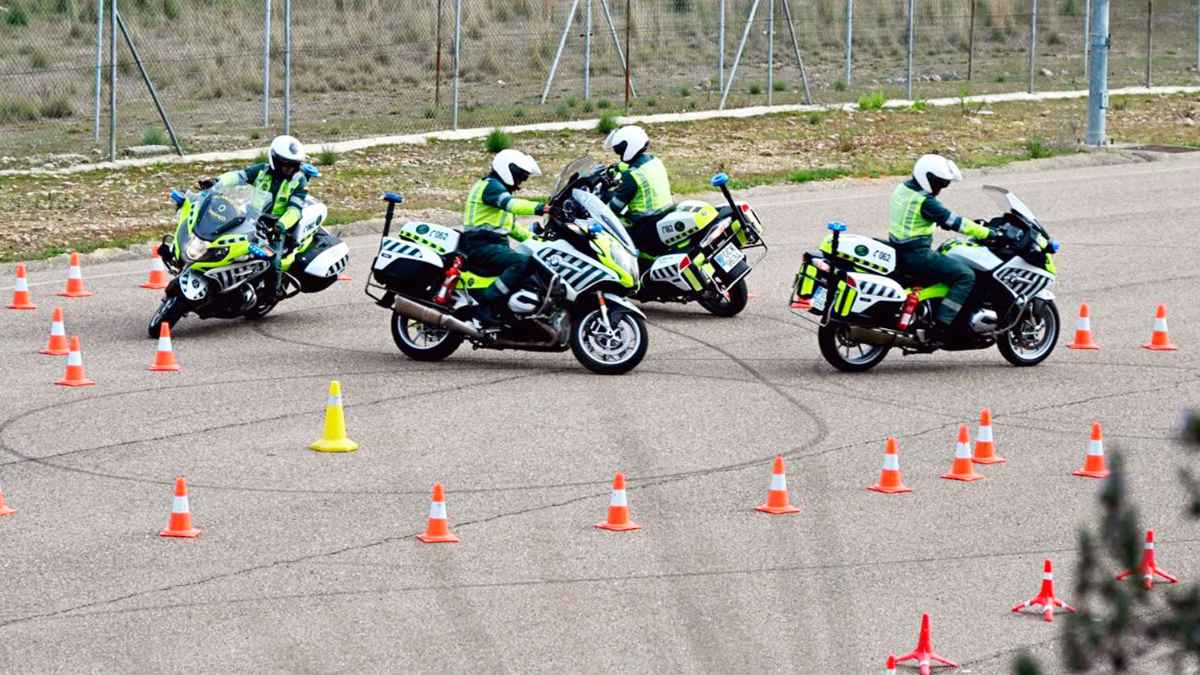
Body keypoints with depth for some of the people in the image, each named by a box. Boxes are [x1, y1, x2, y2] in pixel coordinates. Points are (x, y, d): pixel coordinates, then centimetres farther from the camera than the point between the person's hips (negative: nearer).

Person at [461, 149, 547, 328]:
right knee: (524, 263, -31)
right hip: (481, 245, -11)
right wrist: (541, 208, -36)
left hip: (495, 245, 11)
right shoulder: (490, 185, -6)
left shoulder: (499, 189, 27)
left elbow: (512, 226, 32)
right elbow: (511, 204, -26)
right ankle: (486, 305, -34)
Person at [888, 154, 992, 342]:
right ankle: (941, 326, -18)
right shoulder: (924, 201, -19)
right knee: (965, 276, -13)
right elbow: (953, 222, -18)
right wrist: (988, 234, -12)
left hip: (900, 251, 10)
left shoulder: (903, 189, 11)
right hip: (916, 255, -10)